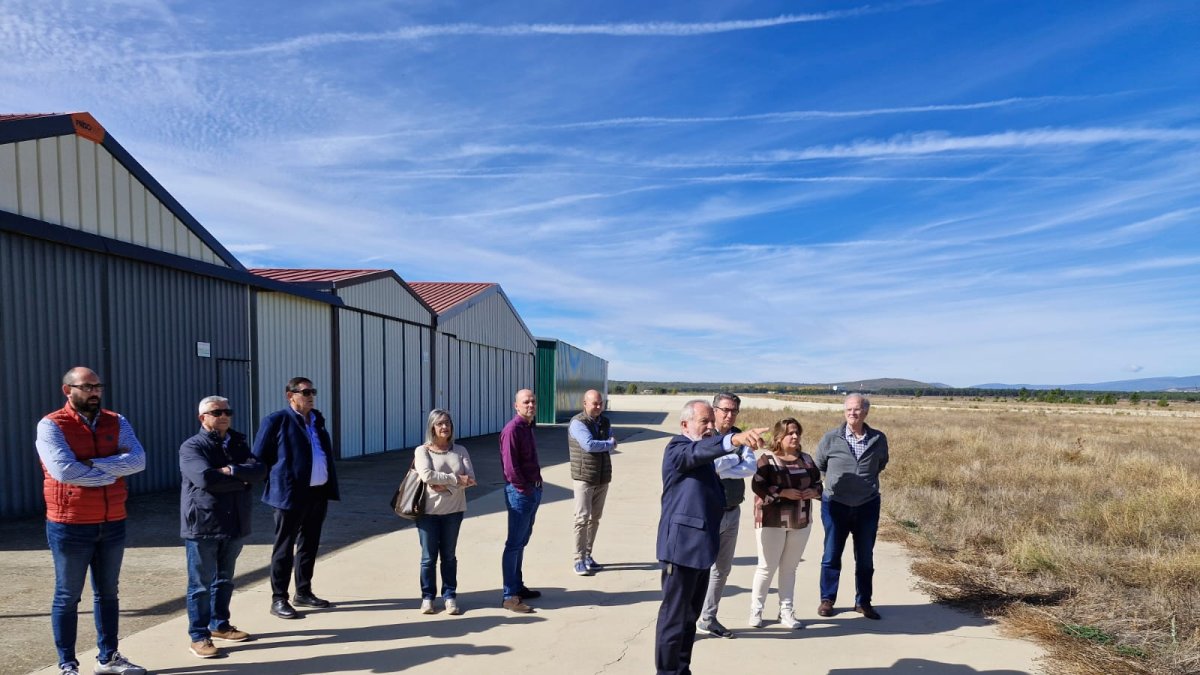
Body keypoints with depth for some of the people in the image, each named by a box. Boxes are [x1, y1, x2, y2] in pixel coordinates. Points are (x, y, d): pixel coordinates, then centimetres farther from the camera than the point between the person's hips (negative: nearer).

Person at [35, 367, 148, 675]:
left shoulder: (116, 422, 3)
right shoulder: (51, 425, -9)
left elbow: (138, 460, -11)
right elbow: (63, 470, -23)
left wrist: (93, 464, -20)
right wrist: (114, 471, -12)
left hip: (113, 523, 5)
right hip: (69, 525, -4)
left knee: (107, 592, 15)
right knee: (67, 596, 9)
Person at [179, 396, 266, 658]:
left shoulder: (238, 443, 10)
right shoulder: (191, 447, -8)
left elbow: (259, 471, -4)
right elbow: (205, 478, -24)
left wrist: (232, 471, -20)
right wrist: (242, 480, -13)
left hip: (234, 523, 6)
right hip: (202, 525, -5)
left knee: (224, 579, 18)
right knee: (201, 584, 4)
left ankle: (219, 625, 32)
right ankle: (199, 637, 15)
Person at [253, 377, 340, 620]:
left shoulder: (317, 419, 13)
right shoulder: (276, 420, -8)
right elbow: (260, 457, -6)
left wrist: (331, 487, 11)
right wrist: (274, 483, -5)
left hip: (318, 493, 7)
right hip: (290, 494, -7)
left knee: (309, 545, 16)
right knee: (284, 547, 4)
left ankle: (303, 592, 29)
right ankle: (278, 599, 15)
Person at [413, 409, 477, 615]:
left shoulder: (460, 451, 5)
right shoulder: (422, 451, -3)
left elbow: (470, 479, -6)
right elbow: (427, 475, -19)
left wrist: (445, 486, -18)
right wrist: (456, 479, -17)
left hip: (453, 511, 2)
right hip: (428, 511, -2)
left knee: (449, 556, 10)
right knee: (429, 557, 7)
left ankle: (450, 596, 21)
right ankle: (427, 597, 20)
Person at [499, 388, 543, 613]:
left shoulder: (528, 427, 13)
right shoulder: (513, 429, -17)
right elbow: (510, 465, -21)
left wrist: (536, 485, 9)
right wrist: (525, 489, -14)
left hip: (533, 491, 9)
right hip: (520, 493, -9)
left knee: (522, 542, 17)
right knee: (514, 544, -3)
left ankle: (518, 586, 29)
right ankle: (510, 597, 4)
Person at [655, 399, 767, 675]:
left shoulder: (702, 452, 17)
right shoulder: (678, 448, -14)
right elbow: (699, 451, -37)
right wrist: (735, 439, -53)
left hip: (700, 544, 10)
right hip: (682, 545, -10)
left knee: (690, 615, 20)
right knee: (674, 616, 1)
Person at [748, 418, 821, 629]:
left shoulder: (806, 459, 9)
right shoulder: (767, 459, -7)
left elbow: (818, 483, 13)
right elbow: (758, 486, -17)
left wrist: (812, 491, -8)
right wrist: (783, 493, -22)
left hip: (800, 522, 5)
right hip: (772, 522, -5)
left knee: (790, 567, 12)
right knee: (767, 567, 1)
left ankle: (786, 611, 22)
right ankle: (756, 610, 16)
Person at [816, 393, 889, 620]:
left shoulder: (878, 439, -3)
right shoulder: (831, 438, -8)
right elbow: (819, 466, 8)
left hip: (868, 506, 2)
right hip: (835, 505, -2)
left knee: (865, 557, 13)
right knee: (832, 555, 7)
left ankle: (863, 601, 28)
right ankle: (827, 599, 21)